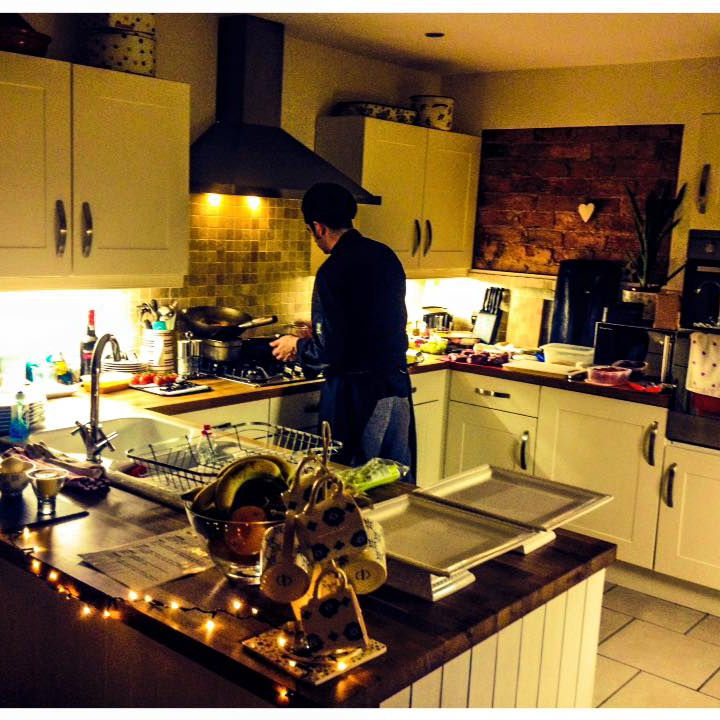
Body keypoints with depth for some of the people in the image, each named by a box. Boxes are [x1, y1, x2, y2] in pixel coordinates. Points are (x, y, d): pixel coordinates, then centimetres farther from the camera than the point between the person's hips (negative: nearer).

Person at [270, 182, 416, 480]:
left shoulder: (334, 271, -18)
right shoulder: (386, 256, 6)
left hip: (357, 393, -7)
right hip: (397, 386, 8)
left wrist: (297, 347, 1)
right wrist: (319, 334, 28)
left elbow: (330, 351, -19)